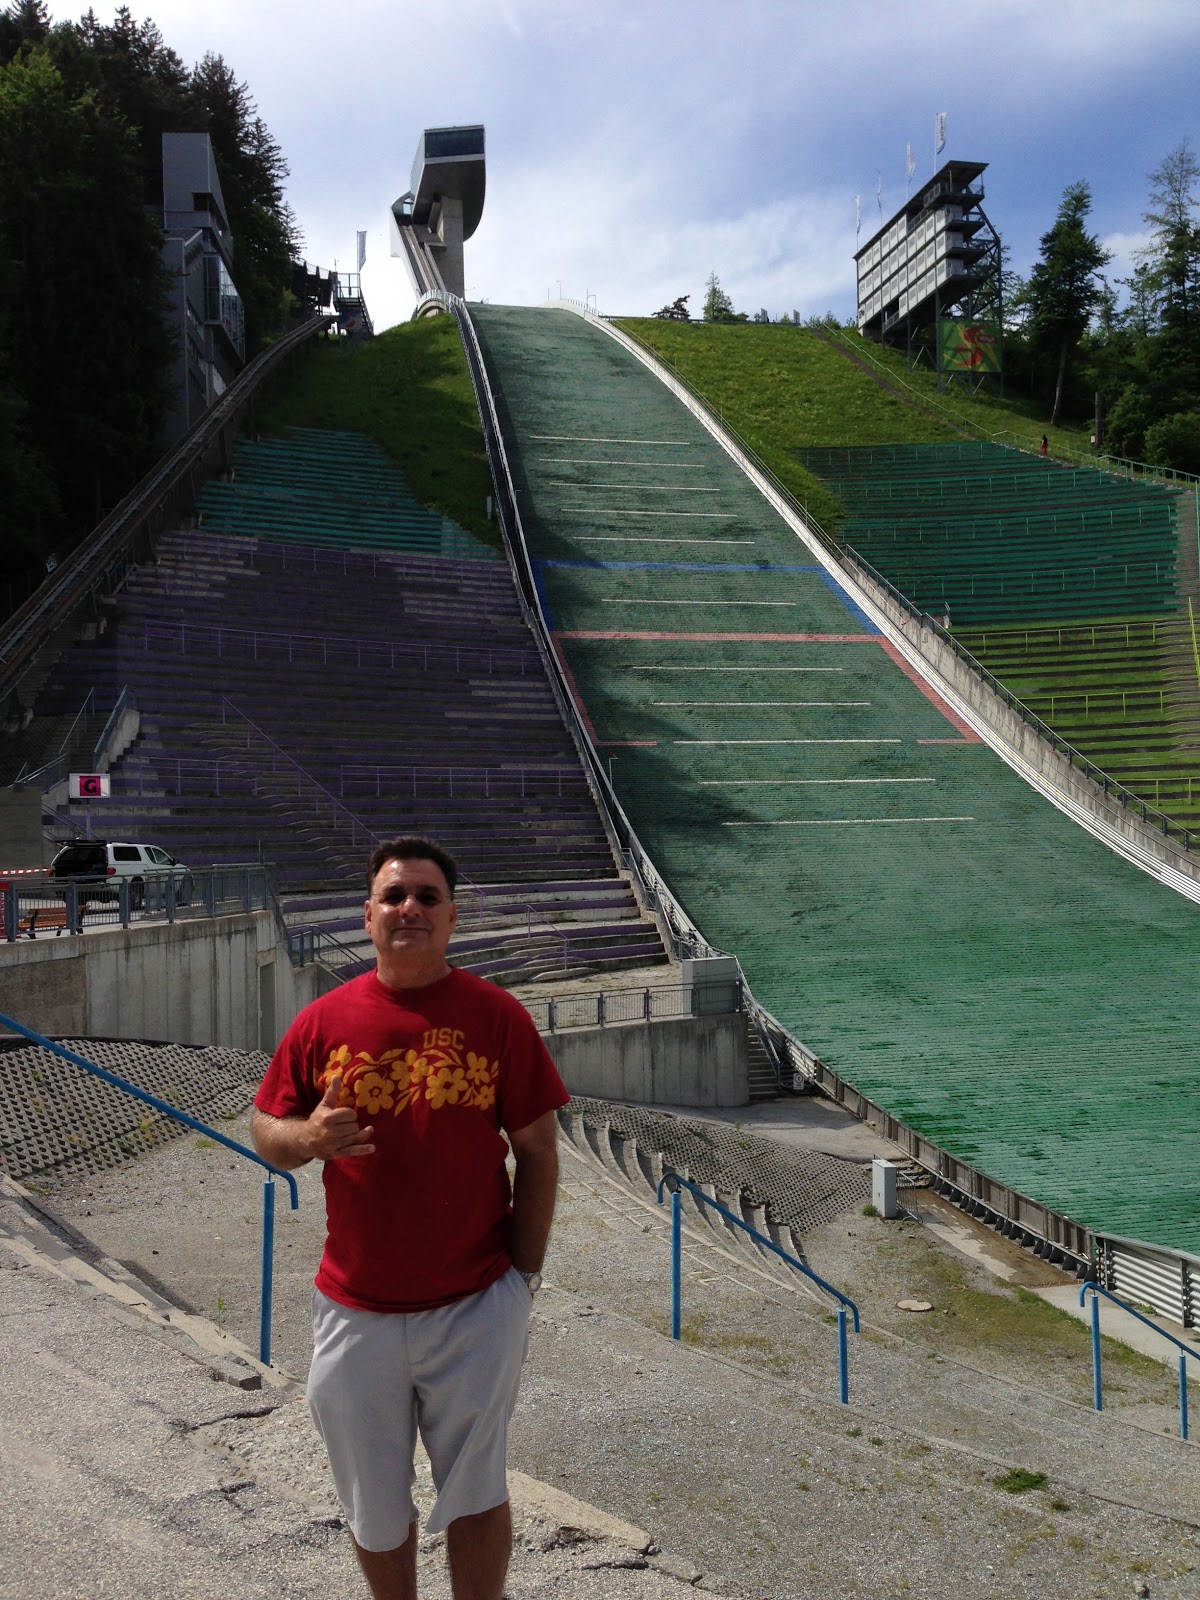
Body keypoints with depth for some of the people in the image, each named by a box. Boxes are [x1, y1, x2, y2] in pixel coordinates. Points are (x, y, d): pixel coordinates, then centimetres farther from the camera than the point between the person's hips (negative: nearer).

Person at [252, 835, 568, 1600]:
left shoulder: (497, 1015, -7)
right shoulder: (325, 1020, -2)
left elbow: (538, 1149, -3)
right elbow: (264, 1128, 5)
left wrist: (524, 1275, -4)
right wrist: (307, 1138, -18)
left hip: (476, 1305, -2)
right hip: (357, 1310, 3)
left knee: (476, 1496, 11)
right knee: (376, 1507, 19)